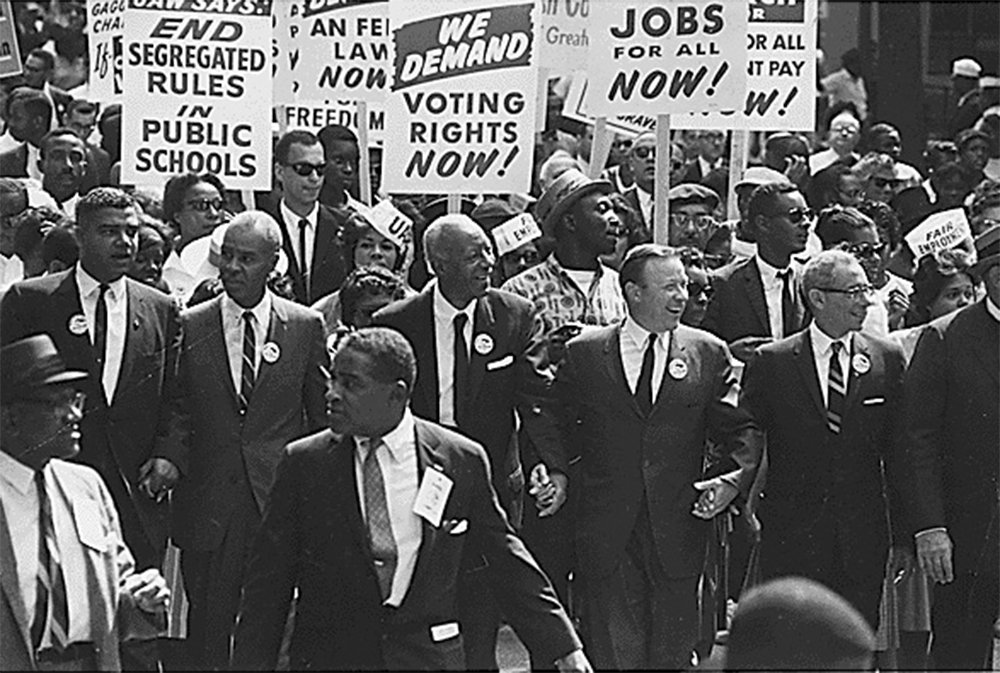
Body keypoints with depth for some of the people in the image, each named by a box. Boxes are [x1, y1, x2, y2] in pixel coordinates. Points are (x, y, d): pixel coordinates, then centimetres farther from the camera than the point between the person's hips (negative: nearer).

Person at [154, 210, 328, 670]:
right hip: (208, 504, 1)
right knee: (207, 628, 4)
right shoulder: (189, 326, 4)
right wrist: (171, 457, -10)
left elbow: (321, 416, 9)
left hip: (281, 499, -1)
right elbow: (178, 410, 7)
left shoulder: (306, 326, 4)